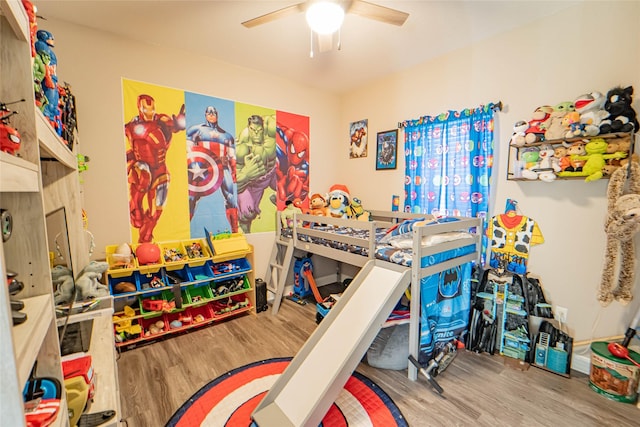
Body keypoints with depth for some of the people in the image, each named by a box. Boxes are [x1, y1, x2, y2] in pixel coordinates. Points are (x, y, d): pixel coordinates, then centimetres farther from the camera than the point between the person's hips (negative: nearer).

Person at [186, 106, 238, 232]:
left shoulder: (226, 135, 22)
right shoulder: (196, 129, 13)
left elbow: (232, 156, 19)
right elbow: (189, 150, 4)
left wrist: (234, 172, 10)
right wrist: (193, 165, -10)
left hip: (223, 167, 3)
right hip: (203, 167, -2)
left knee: (231, 199, -6)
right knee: (192, 197, -10)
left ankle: (235, 231, 0)